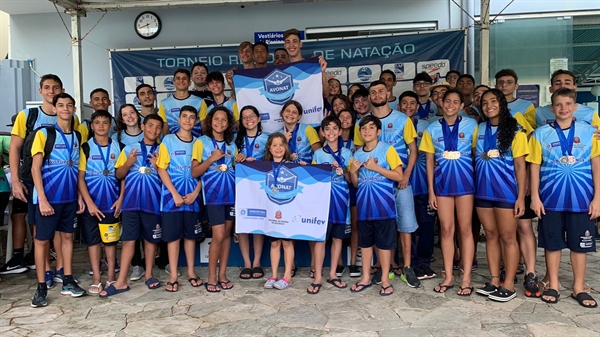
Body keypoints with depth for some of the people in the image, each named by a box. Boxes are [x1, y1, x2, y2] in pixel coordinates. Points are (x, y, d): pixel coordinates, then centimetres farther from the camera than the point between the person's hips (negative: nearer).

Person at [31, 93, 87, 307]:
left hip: (70, 197, 5)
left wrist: (80, 195, 7)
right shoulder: (44, 133, -5)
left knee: (67, 236, 10)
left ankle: (68, 282, 19)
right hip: (49, 197, -5)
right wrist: (42, 199, -15)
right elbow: (35, 168, -9)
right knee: (42, 240, 2)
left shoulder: (77, 136, 9)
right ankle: (41, 288, 10)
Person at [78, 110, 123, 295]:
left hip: (112, 203, 1)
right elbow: (80, 177, -4)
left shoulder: (118, 147, 5)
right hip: (91, 203, -1)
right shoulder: (86, 147, 0)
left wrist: (121, 199, -6)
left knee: (111, 239, 7)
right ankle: (96, 279, 13)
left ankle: (111, 276, 15)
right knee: (93, 239, 5)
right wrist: (89, 203, -12)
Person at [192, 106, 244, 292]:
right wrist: (211, 158, -16)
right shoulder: (202, 142, 0)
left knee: (227, 234, 8)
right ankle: (211, 276, 7)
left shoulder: (231, 144, 13)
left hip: (231, 192, 5)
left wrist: (240, 160, 0)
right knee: (219, 235, -8)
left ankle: (222, 274, 18)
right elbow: (194, 172, -5)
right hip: (213, 193, -4)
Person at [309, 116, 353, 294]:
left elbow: (351, 179, 6)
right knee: (320, 237, -3)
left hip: (341, 199, 2)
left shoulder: (347, 153, 6)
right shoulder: (318, 154, 3)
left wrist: (344, 172, -12)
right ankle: (318, 277, 5)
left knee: (338, 238, 9)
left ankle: (332, 274, 21)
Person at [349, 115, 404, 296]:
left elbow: (399, 176, -10)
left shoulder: (387, 149, -4)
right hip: (364, 204, 5)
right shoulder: (357, 154, 11)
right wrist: (352, 172, -4)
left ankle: (385, 279, 15)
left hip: (383, 204, -5)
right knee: (365, 241, 11)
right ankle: (366, 277, 23)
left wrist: (376, 167, -16)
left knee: (384, 242, 3)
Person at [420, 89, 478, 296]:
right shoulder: (432, 129, 6)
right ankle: (448, 277, 15)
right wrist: (431, 190, 2)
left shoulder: (471, 125, 2)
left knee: (465, 229, 2)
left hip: (464, 180, -2)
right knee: (446, 230, 6)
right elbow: (429, 161, 6)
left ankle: (466, 279, 10)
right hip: (442, 181, 2)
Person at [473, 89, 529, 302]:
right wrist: (473, 187, 4)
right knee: (491, 236, 10)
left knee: (508, 237, 3)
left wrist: (521, 196, -11)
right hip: (483, 191, 4)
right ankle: (494, 281, 20)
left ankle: (509, 286, 11)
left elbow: (520, 165, -5)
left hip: (506, 192, -4)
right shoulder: (479, 130, 8)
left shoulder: (514, 131, -3)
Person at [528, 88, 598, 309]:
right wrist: (534, 196, -3)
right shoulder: (541, 134, 2)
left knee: (580, 244, 8)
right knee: (552, 243, 8)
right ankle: (553, 286, 21)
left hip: (581, 197, 1)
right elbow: (535, 166, 2)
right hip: (551, 197, 0)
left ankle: (578, 288, 22)